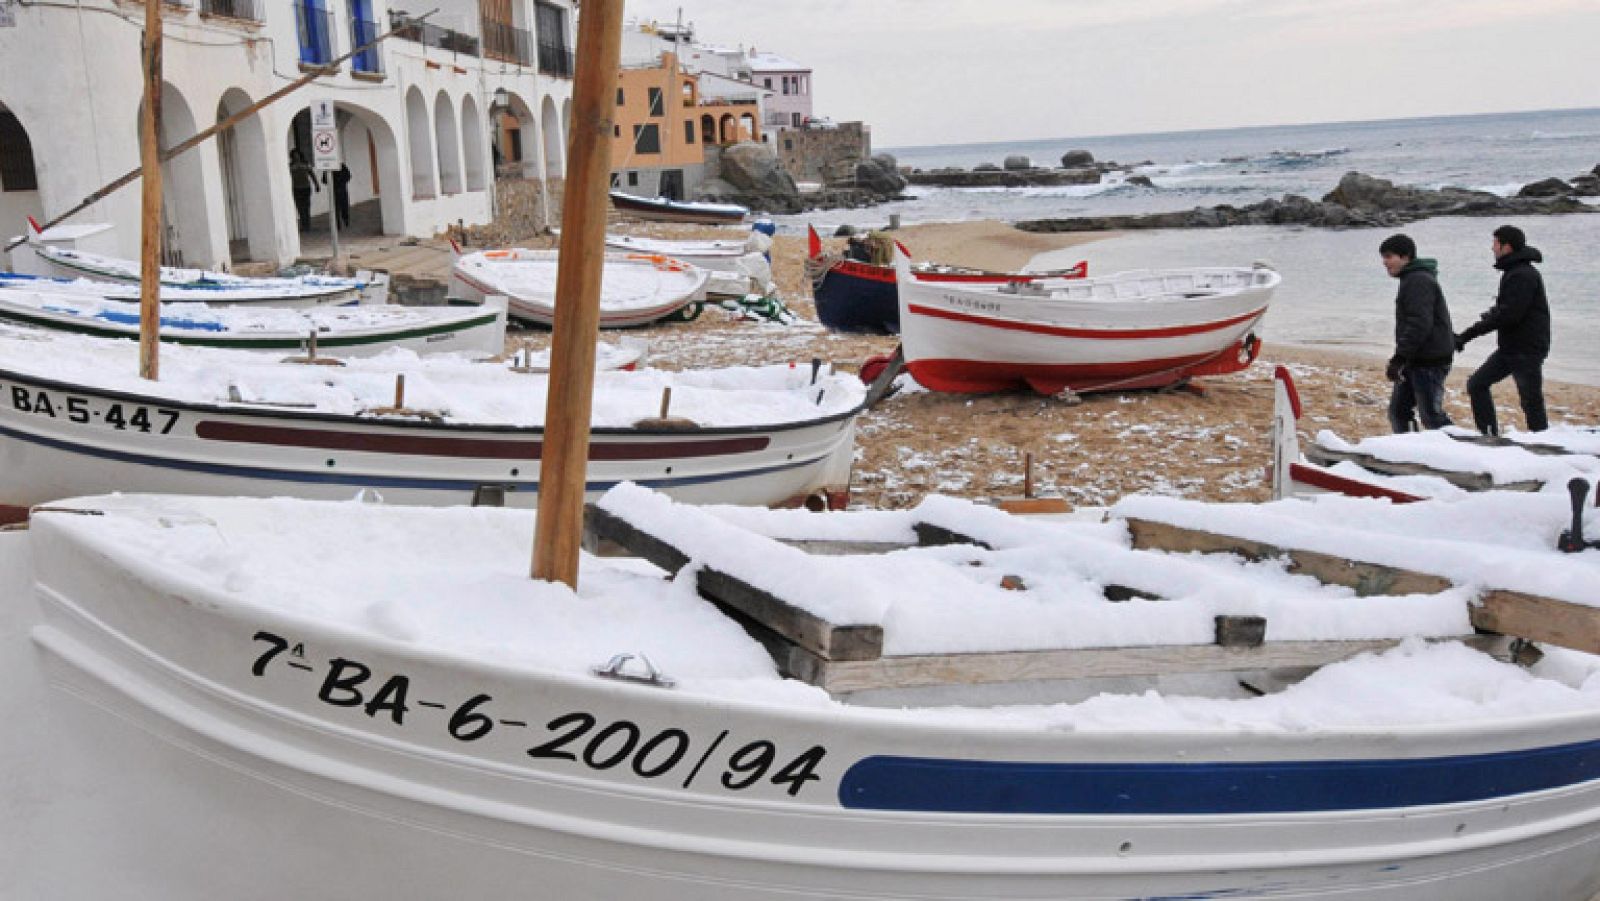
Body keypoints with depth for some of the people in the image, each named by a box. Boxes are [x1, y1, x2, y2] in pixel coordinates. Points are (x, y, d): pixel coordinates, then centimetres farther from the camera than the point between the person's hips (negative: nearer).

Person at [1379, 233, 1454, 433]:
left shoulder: (1419, 281, -16)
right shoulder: (1411, 280, 18)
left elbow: (1419, 324, -25)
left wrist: (1399, 358, -26)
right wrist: (1401, 359, 24)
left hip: (1430, 361, -10)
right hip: (1415, 360, 10)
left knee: (1431, 416, -5)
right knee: (1397, 410, 11)